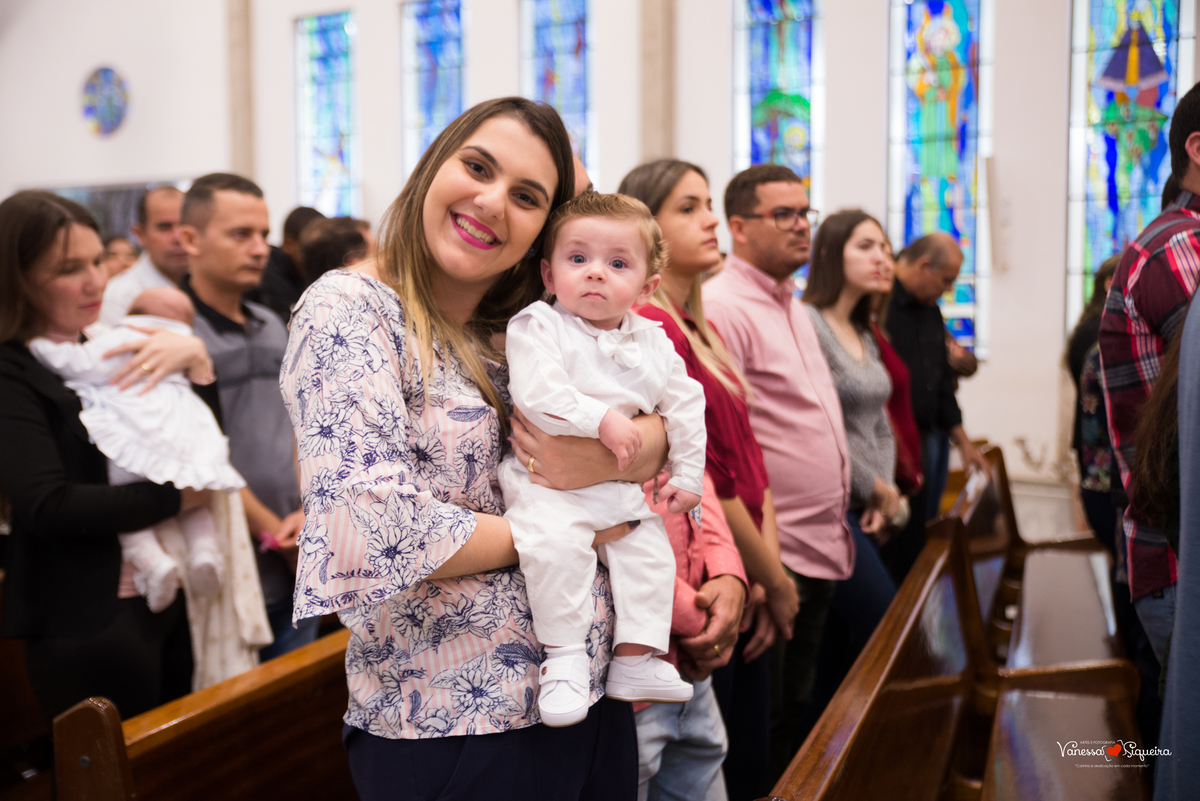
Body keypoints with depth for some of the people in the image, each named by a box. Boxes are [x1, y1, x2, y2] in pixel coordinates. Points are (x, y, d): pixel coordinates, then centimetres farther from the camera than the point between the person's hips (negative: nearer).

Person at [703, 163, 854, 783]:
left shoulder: (792, 306, 15)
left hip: (821, 549, 9)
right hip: (773, 558, -9)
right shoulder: (722, 307, -15)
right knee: (761, 731, 2)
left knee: (800, 713, 20)